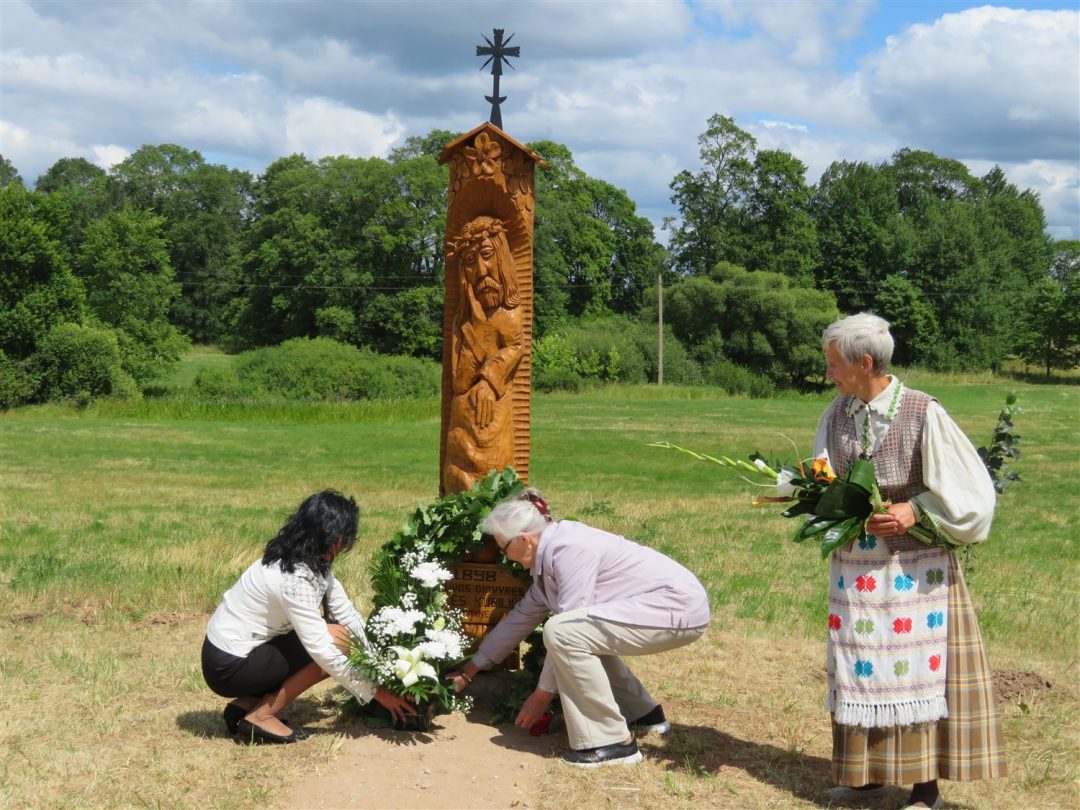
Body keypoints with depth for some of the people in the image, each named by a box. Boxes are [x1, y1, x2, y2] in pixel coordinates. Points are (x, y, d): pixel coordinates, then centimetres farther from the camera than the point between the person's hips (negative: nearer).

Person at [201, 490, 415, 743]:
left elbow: (346, 612, 4)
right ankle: (261, 717, -8)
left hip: (233, 649, 9)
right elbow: (322, 651, -27)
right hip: (229, 665, -9)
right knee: (336, 640, -14)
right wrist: (375, 692, -20)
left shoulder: (312, 561, 0)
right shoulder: (294, 579, -27)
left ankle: (247, 704, 9)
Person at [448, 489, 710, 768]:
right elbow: (522, 617, 21)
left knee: (563, 632, -21)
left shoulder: (569, 549, -18)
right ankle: (643, 714, 30)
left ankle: (612, 742, -13)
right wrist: (470, 669, 27)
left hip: (680, 606, -10)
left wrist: (542, 694, -5)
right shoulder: (549, 556, 12)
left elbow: (564, 631, -16)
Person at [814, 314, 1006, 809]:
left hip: (914, 565, -5)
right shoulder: (838, 413, 2)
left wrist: (914, 512, -19)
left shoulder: (923, 414, -15)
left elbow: (967, 490, -10)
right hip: (855, 566, 6)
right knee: (859, 667, 11)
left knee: (918, 669, -1)